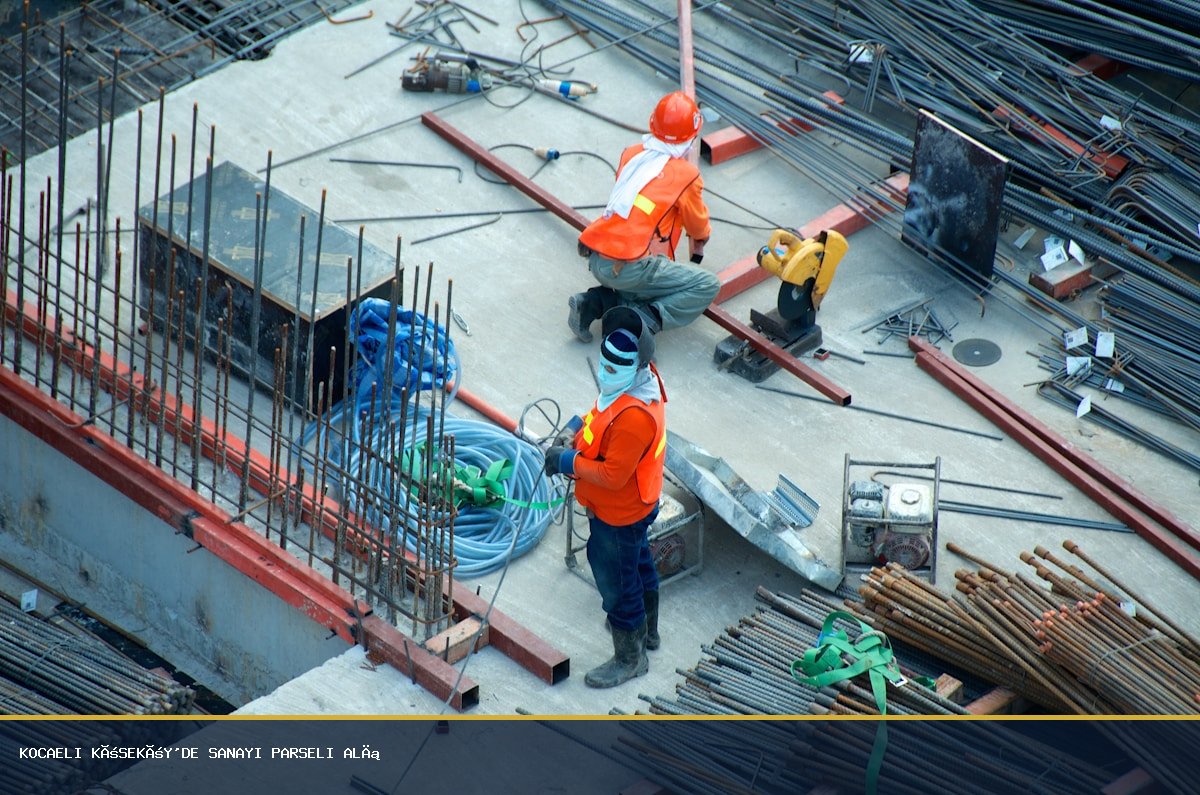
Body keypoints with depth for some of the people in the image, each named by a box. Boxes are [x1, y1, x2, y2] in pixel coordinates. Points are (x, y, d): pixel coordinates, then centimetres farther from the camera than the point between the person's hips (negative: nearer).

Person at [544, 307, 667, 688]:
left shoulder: (634, 417, -40)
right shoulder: (638, 380, -9)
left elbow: (612, 475, -34)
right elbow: (603, 416, 10)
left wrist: (569, 462, -23)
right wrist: (577, 428, -6)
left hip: (618, 516, -10)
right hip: (636, 505, 10)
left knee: (616, 583, 10)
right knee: (638, 564, 30)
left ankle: (629, 659, 30)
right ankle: (647, 630, 53)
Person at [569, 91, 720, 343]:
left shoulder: (631, 154, 12)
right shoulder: (686, 175, -3)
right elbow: (698, 226, 14)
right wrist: (699, 243, 40)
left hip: (595, 260, 7)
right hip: (629, 269, -6)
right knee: (708, 286, 2)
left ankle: (596, 302, 9)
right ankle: (641, 320, -13)